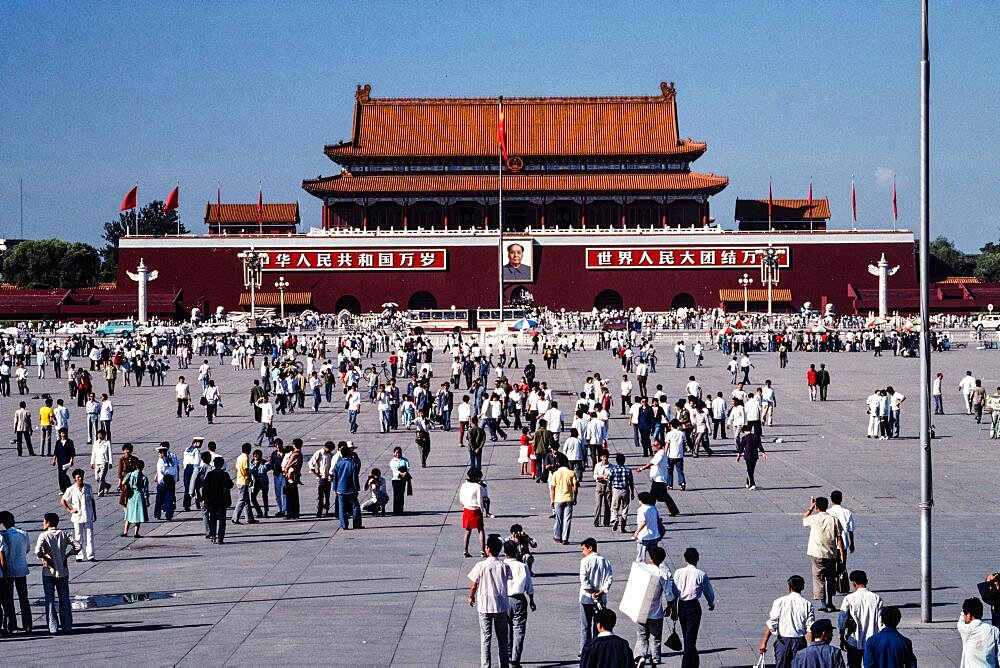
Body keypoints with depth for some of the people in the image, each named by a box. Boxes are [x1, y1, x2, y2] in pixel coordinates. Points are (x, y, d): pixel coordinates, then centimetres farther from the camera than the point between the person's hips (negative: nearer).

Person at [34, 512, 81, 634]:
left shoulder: (44, 536, -10)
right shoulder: (63, 534, 1)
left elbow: (38, 551, -25)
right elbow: (77, 546, -6)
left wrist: (44, 558, -8)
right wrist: (67, 555, 4)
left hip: (49, 573, -3)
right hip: (63, 572, 3)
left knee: (50, 600, 3)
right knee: (65, 600, 11)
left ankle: (53, 628, 0)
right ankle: (67, 626, 12)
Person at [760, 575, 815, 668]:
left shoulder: (779, 602, -3)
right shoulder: (807, 604, -1)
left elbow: (771, 624, -4)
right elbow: (810, 628, -5)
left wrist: (764, 642, 0)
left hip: (782, 640, -1)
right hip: (800, 641, 1)